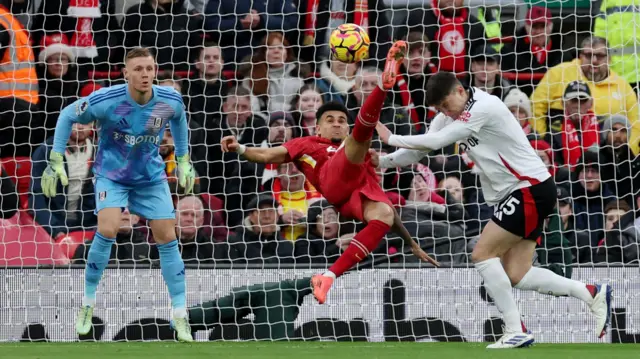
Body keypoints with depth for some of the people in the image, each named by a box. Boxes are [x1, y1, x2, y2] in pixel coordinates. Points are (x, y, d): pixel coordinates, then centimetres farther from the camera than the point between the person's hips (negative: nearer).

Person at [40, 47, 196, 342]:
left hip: (151, 176, 3)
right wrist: (56, 161, -11)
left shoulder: (170, 101, -18)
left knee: (167, 239, -2)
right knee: (107, 230, -23)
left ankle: (180, 318, 8)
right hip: (111, 174, -3)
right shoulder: (105, 101, -27)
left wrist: (183, 160, 12)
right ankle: (87, 304, -4)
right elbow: (67, 116, -10)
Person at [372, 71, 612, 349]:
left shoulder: (483, 108, -19)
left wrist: (391, 138, -13)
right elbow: (421, 148, 10)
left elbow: (435, 142, -22)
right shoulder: (450, 114, 8)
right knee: (516, 275, 1)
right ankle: (591, 293, 10)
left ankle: (516, 331, -9)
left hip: (532, 189, -9)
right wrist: (381, 162, 0)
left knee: (482, 254, -12)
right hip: (510, 196, 9)